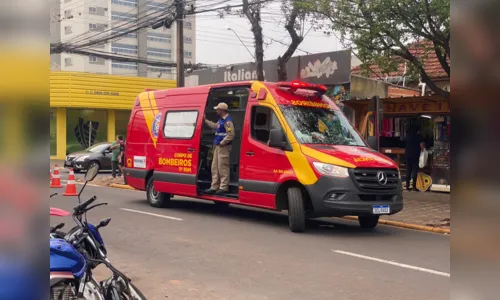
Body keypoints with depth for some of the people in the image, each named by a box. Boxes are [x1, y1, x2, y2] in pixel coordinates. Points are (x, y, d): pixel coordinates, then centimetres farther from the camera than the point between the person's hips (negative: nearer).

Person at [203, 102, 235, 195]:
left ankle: (224, 188, -1)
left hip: (223, 147, -11)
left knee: (222, 168, -7)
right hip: (217, 146, 11)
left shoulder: (228, 121, -16)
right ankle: (214, 187, 18)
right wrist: (205, 120, 36)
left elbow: (231, 135, -23)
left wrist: (222, 143, -18)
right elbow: (214, 126, 34)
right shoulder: (221, 120, 16)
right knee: (215, 167, 12)